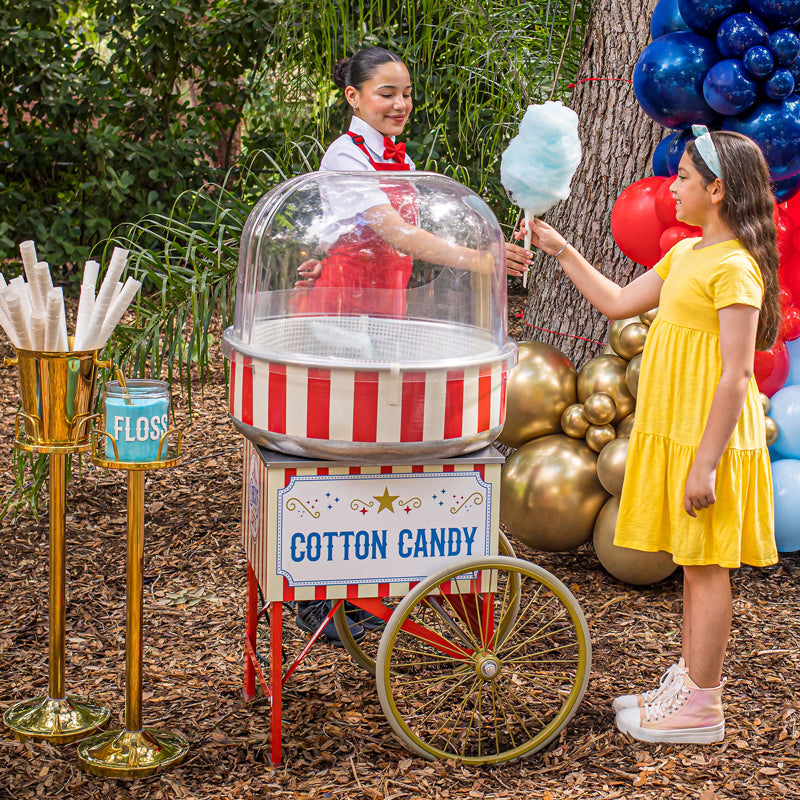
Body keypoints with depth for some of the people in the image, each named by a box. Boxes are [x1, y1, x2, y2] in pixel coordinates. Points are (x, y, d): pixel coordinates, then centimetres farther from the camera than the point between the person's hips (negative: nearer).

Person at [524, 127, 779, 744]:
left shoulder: (734, 268, -17)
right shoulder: (686, 255, 13)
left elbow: (736, 376, -21)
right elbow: (618, 303, 22)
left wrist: (706, 462, -22)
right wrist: (563, 252, 19)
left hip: (708, 438, -9)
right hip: (675, 432, 9)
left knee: (705, 565, -2)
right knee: (694, 564, 15)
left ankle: (699, 710, 6)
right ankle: (690, 682, 25)